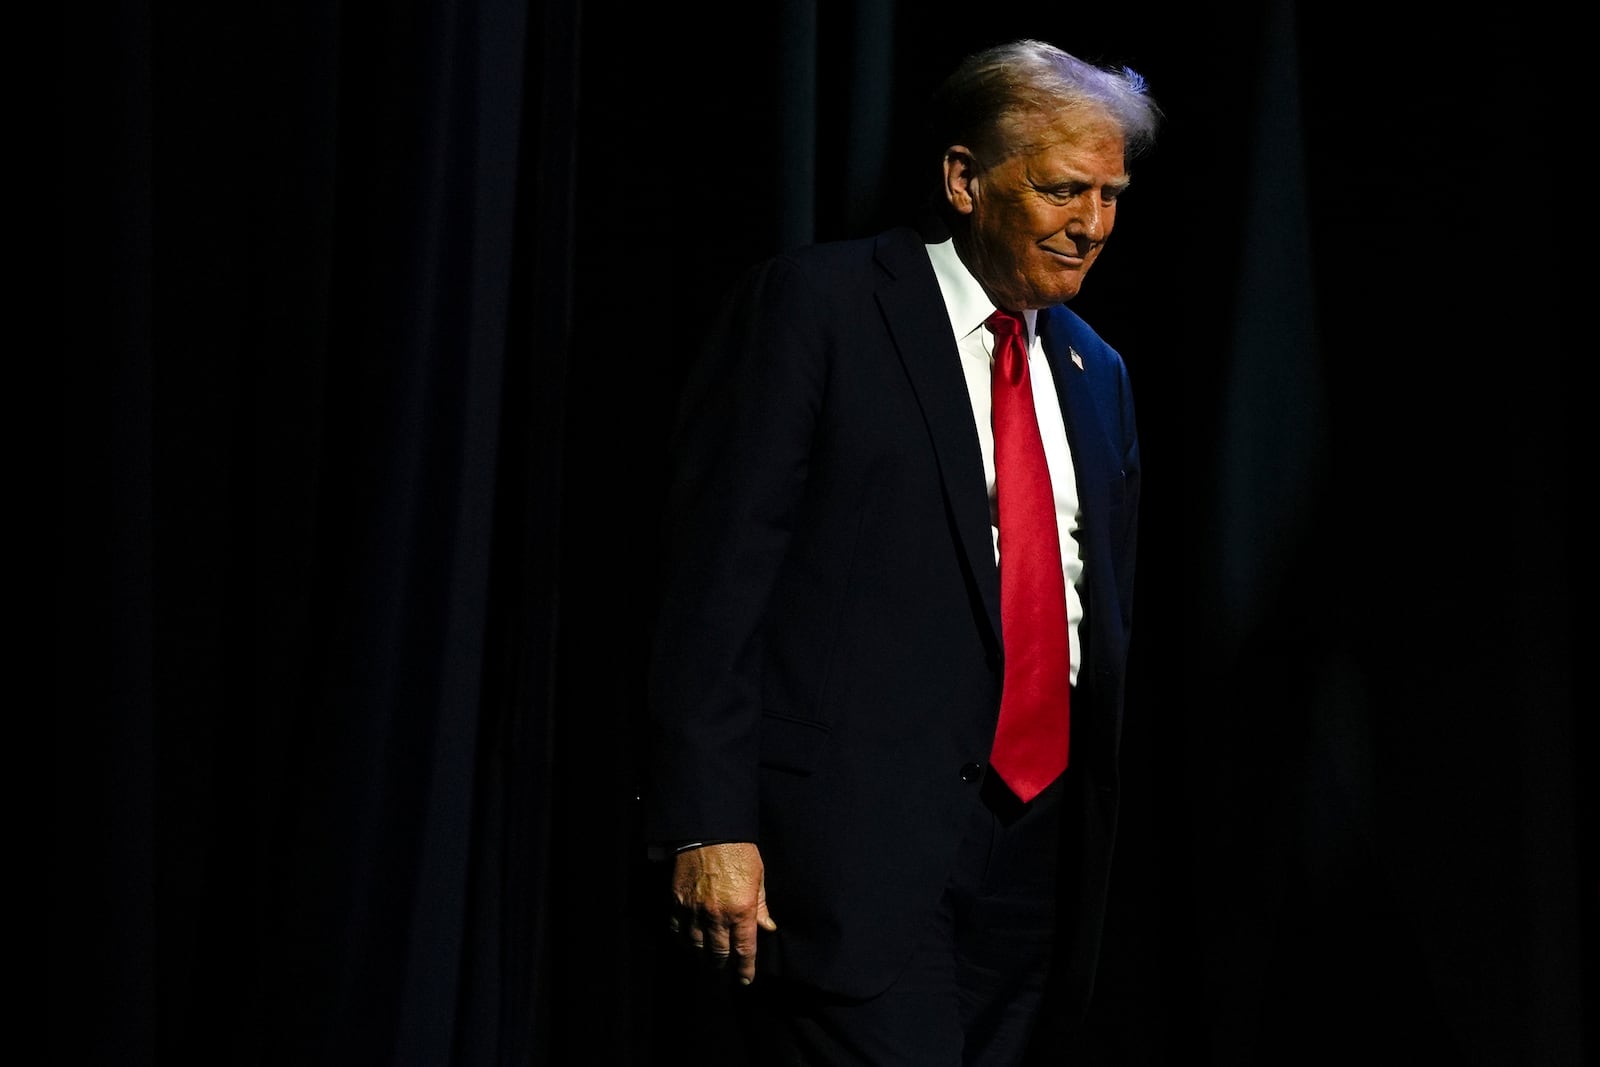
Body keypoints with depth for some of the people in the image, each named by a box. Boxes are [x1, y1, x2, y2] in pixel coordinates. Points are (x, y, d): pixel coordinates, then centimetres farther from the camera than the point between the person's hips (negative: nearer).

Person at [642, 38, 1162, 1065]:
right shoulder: (812, 306, -3)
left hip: (1034, 851, 6)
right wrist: (709, 826, -14)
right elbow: (715, 573, -8)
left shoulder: (1096, 373, 18)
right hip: (856, 833, -6)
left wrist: (1096, 843, 20)